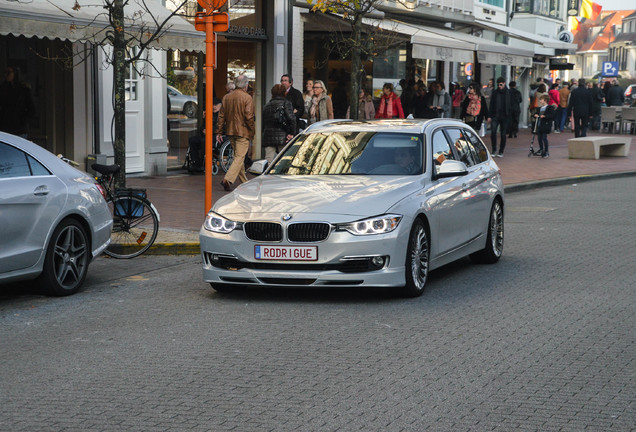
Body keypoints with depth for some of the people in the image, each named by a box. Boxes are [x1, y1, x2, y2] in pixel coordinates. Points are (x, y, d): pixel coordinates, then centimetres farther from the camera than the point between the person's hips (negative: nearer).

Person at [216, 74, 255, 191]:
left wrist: (219, 132, 11)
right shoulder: (247, 98, -11)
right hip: (243, 132, -7)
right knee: (240, 157, -7)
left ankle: (244, 181, 27)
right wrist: (252, 131, -5)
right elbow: (249, 117, -17)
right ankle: (228, 179, -22)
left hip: (230, 131, 7)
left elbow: (221, 116, 8)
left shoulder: (226, 97, 7)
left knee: (238, 156, 18)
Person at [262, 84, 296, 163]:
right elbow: (291, 119, -13)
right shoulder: (286, 103, -1)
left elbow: (264, 124, 16)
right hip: (282, 137, -4)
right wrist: (292, 133, -7)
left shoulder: (267, 106, 14)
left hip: (268, 138, 4)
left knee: (269, 161, -1)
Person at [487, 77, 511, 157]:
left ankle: (501, 151, 15)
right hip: (495, 116, 1)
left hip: (504, 117, -1)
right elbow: (491, 105, 11)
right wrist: (489, 116, 4)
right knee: (493, 132, -12)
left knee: (503, 134, 4)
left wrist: (509, 114, -8)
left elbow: (511, 105, 2)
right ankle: (494, 150, -2)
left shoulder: (508, 93, 1)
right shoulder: (495, 93, 8)